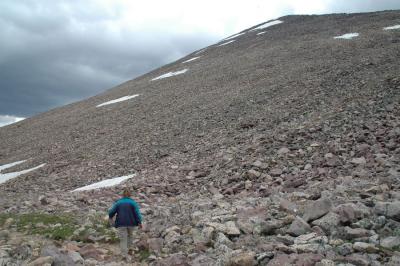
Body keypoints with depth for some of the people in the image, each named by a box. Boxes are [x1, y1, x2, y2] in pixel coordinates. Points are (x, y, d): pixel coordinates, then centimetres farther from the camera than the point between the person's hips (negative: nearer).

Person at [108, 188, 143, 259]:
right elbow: (137, 213, -8)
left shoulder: (118, 202, 2)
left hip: (121, 223, -1)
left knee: (123, 239, -1)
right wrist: (139, 223, -8)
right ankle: (129, 249, 22)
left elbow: (111, 211, 2)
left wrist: (110, 217, 23)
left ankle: (124, 256, -10)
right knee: (129, 235, 27)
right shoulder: (133, 202, 0)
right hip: (131, 223, 1)